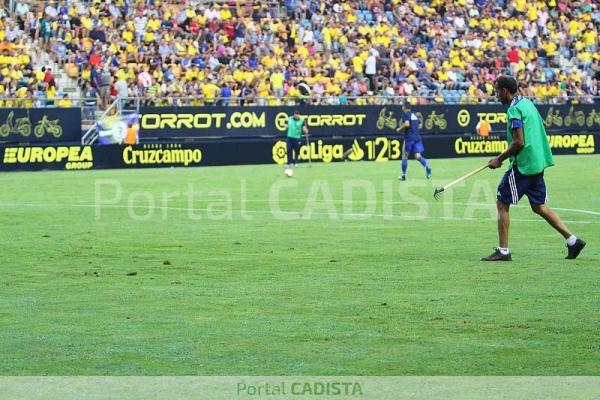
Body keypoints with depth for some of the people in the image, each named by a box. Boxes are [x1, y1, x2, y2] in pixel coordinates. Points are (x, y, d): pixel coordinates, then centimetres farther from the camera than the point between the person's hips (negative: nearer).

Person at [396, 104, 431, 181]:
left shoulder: (405, 115, -5)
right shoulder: (414, 115, 17)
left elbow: (407, 124, -22)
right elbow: (420, 126, 21)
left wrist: (400, 129, -6)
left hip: (409, 138, -6)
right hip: (417, 137, 6)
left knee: (405, 155, 8)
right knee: (418, 156, 1)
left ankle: (403, 175, 13)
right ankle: (427, 167, -25)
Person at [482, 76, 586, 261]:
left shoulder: (514, 110, -15)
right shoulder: (528, 103, 13)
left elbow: (519, 143, -22)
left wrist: (500, 159, -9)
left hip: (522, 165, -9)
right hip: (538, 162, 9)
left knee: (502, 204, 0)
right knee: (539, 206, 14)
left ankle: (503, 251, 0)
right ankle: (572, 240, 9)